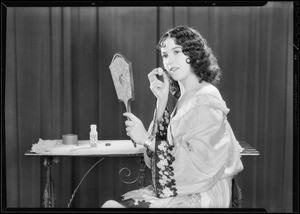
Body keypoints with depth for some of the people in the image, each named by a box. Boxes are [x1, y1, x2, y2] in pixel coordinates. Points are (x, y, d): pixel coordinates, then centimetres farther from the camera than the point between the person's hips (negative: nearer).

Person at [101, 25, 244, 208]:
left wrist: (146, 139, -17)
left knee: (112, 206, -16)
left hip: (203, 197, -7)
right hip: (177, 191, 7)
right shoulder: (185, 97, 10)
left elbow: (198, 163, -20)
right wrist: (162, 102, -3)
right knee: (110, 205, -5)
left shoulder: (206, 100, -14)